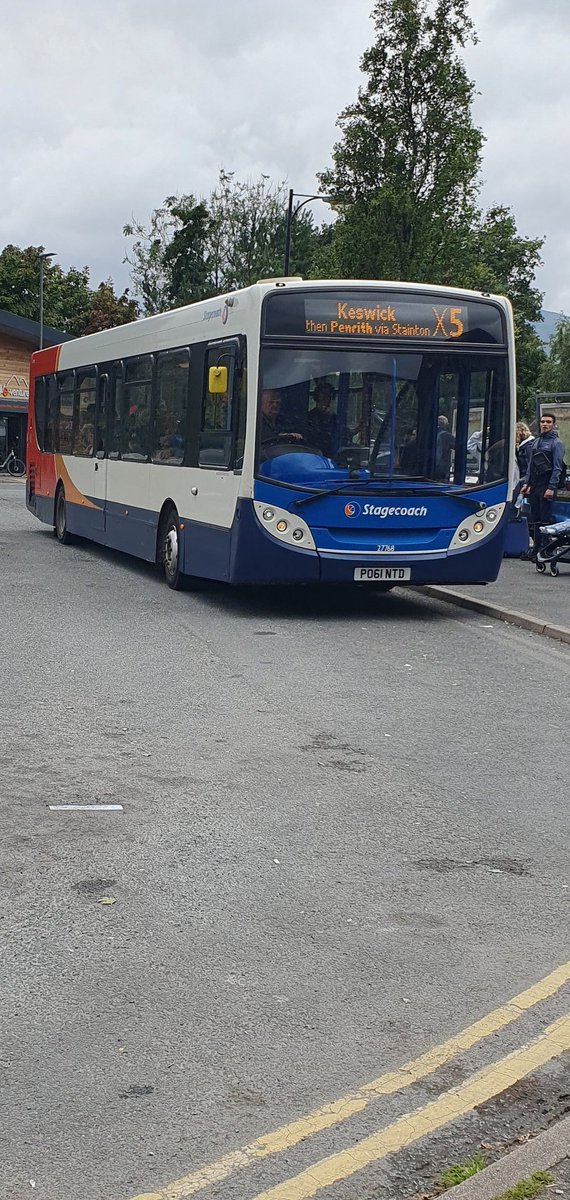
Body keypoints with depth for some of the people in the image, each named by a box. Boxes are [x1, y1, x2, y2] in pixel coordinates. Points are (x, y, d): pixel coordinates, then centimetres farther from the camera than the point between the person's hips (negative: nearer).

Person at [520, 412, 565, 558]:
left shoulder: (556, 443, -4)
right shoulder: (536, 441, 16)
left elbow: (557, 468, -10)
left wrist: (551, 487, -16)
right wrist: (526, 483, 11)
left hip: (546, 486, -7)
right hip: (534, 486, 7)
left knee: (545, 519, -7)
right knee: (535, 519, 9)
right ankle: (536, 548, 15)